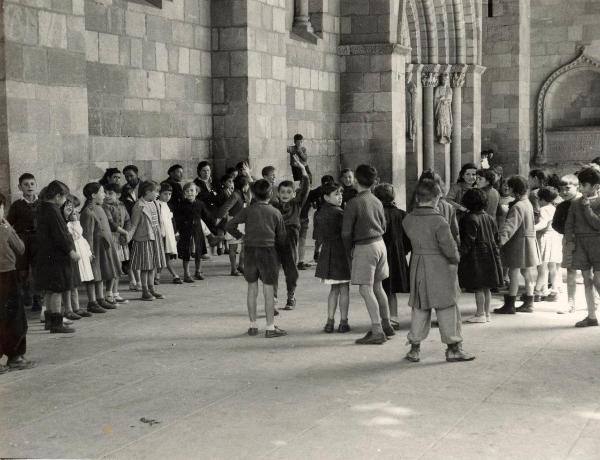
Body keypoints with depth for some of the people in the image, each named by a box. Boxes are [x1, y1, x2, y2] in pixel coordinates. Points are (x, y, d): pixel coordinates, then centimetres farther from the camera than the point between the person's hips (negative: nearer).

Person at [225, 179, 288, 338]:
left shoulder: (248, 210, -1)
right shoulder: (276, 213, 0)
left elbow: (229, 225, -6)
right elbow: (282, 238, 5)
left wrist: (240, 236, 10)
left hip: (250, 250, 1)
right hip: (268, 250, -1)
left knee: (252, 289, 10)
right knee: (268, 290, 2)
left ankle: (253, 326, 15)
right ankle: (270, 327, 3)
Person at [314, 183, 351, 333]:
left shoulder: (319, 214, 7)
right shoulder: (339, 213, -16)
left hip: (327, 252, 7)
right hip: (342, 252, -7)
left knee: (334, 289, 16)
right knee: (344, 288, 3)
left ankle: (330, 321, 13)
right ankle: (343, 322, 7)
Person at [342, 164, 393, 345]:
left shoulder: (354, 203, -14)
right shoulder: (377, 202, 8)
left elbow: (346, 232, -13)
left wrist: (349, 251, 1)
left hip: (364, 247, -8)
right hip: (380, 244, 8)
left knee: (366, 290, -6)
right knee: (377, 287, 18)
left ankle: (377, 332, -10)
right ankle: (386, 325, 26)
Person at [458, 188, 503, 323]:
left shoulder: (470, 219, -13)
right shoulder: (490, 218, 10)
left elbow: (469, 241, -18)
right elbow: (496, 237, 15)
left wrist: (461, 252, -18)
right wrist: (494, 250, 24)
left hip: (476, 256, -7)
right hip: (491, 254, 7)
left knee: (478, 287, -3)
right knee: (486, 287, 12)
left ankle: (480, 314, 0)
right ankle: (486, 313, 17)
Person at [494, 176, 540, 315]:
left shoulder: (517, 207, -18)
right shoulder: (528, 203, 13)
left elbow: (511, 224, -32)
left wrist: (503, 237, -42)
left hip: (519, 242, -10)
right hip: (529, 240, 10)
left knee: (513, 272, -6)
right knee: (527, 273, 12)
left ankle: (510, 305, -4)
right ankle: (528, 303, 19)